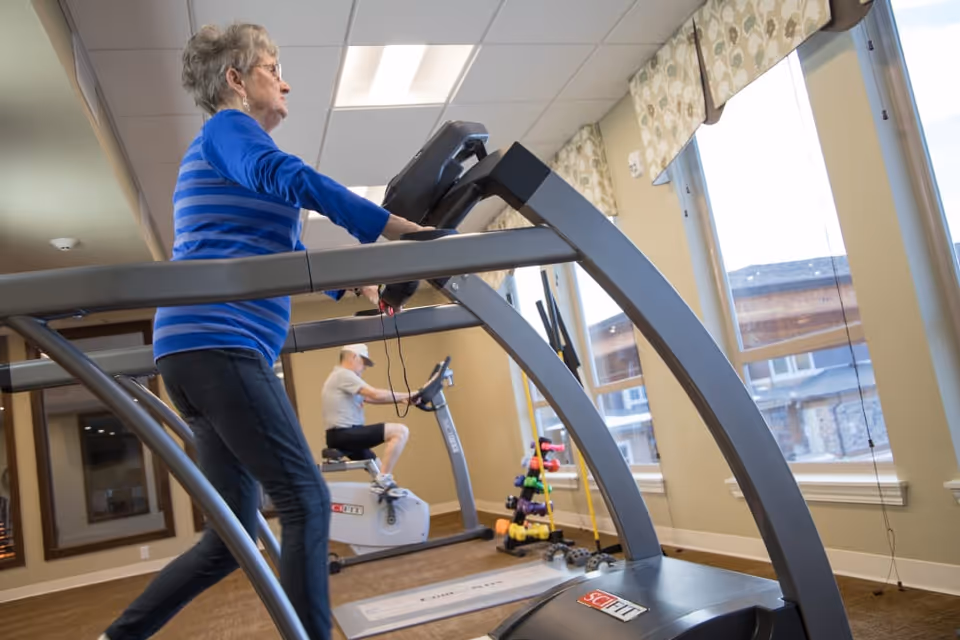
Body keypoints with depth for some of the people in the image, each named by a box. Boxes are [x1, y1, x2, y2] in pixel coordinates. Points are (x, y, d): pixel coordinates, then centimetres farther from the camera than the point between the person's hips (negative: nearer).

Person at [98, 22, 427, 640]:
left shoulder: (226, 147, 31)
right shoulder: (228, 129, 3)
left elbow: (281, 257, 34)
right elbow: (289, 177, -20)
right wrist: (392, 226, -24)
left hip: (202, 350, 10)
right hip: (219, 342, -10)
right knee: (306, 501, -12)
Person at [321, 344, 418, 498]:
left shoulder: (340, 377, 24)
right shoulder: (343, 374, -10)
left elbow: (370, 399, 15)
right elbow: (376, 395, -18)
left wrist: (401, 399, 4)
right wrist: (407, 395, -8)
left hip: (343, 435, 11)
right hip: (343, 434, -11)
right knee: (400, 431, -18)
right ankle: (383, 480, -18)